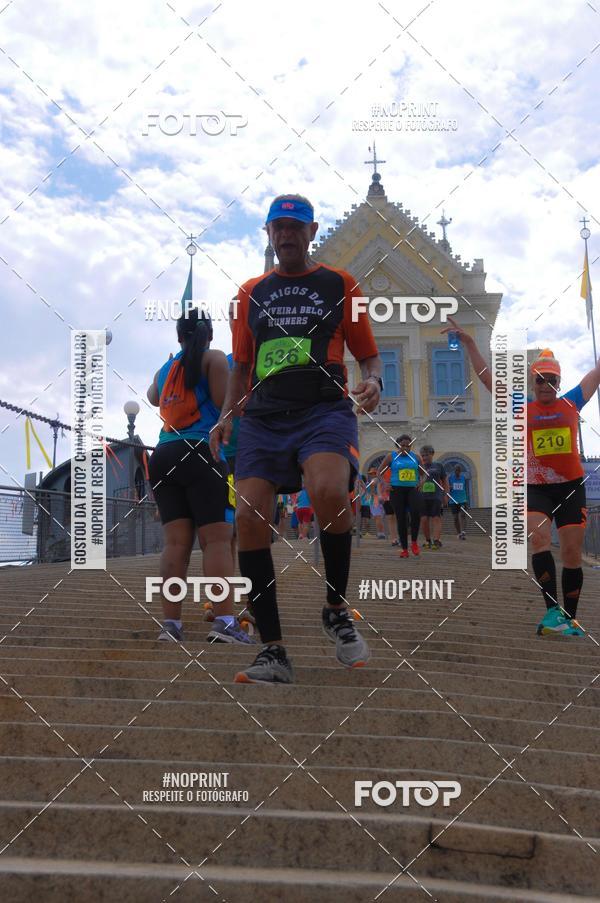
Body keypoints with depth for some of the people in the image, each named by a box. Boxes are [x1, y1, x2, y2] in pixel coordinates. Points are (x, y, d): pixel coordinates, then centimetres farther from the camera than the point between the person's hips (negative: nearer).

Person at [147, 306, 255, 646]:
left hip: (163, 456, 6)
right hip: (201, 455, -5)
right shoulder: (215, 358, 4)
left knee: (176, 542, 0)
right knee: (217, 539, -9)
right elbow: (225, 405, -7)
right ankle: (225, 621, -20)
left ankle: (171, 624, -8)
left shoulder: (165, 369, 22)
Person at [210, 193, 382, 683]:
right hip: (262, 418, 4)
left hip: (324, 409, -3)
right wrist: (227, 415, 12)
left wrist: (372, 381, -8)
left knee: (329, 492, -33)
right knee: (249, 519, -13)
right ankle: (274, 652, -3)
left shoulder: (339, 284, 13)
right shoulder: (251, 292, 21)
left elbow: (369, 353, 14)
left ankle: (337, 610, -8)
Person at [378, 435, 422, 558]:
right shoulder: (391, 456, 3)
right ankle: (404, 549, 6)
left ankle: (414, 542, -7)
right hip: (397, 491, -1)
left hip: (412, 490, 1)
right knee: (401, 519, -1)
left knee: (416, 513, -24)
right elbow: (379, 472, 6)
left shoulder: (415, 457, 9)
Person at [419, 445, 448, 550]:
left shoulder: (438, 465, 9)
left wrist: (445, 495, 7)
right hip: (422, 497, 2)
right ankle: (428, 540, 12)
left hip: (436, 497, -1)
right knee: (424, 519, -3)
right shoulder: (420, 466, 10)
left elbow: (445, 481, 13)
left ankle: (436, 541, -18)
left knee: (436, 518, -11)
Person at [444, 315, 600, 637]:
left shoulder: (571, 403, 7)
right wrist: (470, 344, -6)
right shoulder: (523, 408, 4)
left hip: (571, 486, 1)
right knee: (539, 538, -24)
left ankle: (570, 618, 12)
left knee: (572, 553, 2)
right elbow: (488, 378, 1)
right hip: (536, 487, -1)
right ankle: (553, 610, -24)